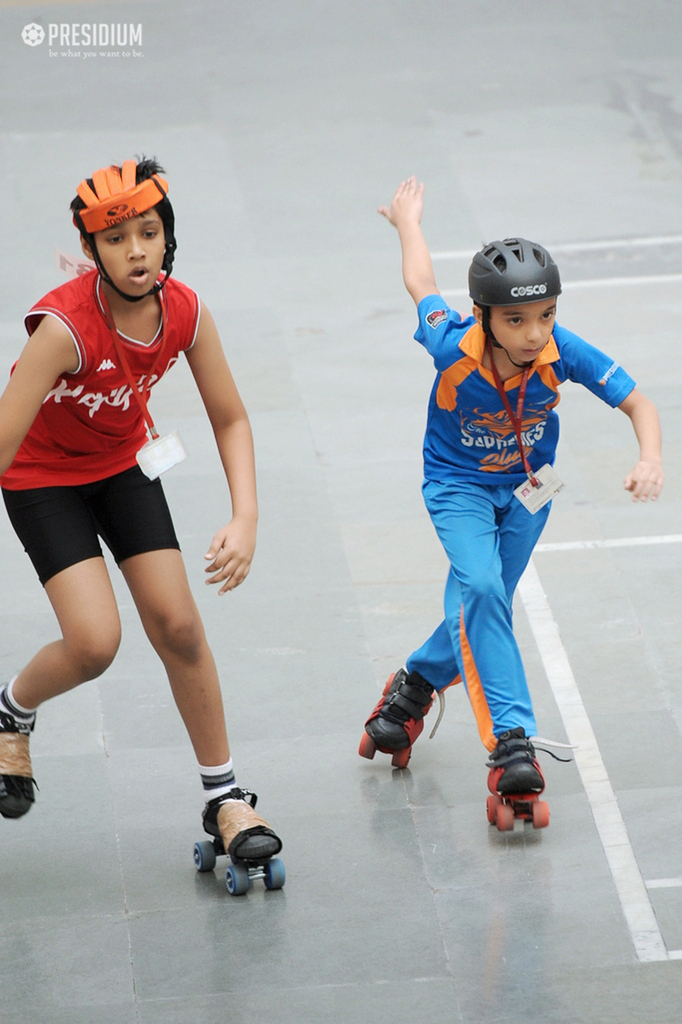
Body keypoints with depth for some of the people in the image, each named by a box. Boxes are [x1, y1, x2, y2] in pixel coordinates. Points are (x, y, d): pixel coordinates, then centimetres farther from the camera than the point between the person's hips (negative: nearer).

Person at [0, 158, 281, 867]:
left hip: (124, 465, 4)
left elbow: (230, 419, -5)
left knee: (178, 626, -2)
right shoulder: (66, 325, -35)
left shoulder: (184, 311, -18)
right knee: (94, 642, -16)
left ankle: (225, 798, 13)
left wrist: (246, 519, -18)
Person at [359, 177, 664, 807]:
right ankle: (512, 739, -29)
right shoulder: (454, 349, -30)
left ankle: (415, 685, 42)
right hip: (458, 484, -3)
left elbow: (638, 403, -16)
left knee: (480, 613, 11)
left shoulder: (563, 353, -27)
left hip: (525, 486, 3)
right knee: (481, 589, -27)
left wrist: (650, 459, -36)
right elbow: (421, 284, -10)